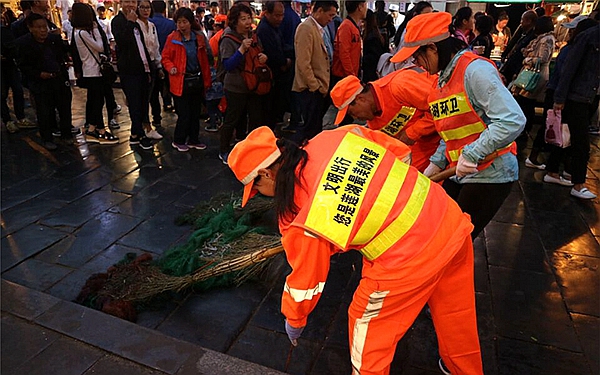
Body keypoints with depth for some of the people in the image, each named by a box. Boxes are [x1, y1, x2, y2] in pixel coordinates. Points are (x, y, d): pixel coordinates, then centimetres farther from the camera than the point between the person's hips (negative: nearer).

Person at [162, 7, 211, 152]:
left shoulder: (199, 38, 4)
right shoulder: (172, 38, -4)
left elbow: (205, 61, 7)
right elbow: (165, 57, 1)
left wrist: (207, 80, 6)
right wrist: (171, 67, -19)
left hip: (197, 80, 4)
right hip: (181, 81, -4)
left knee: (195, 112, 12)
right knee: (184, 113, -3)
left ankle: (193, 140, 26)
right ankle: (178, 141, 15)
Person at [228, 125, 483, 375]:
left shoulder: (301, 221, -18)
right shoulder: (341, 136, -7)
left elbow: (304, 281, -2)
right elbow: (402, 153, 7)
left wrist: (294, 321, 19)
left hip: (407, 264, -7)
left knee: (367, 326, 19)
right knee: (456, 317, 29)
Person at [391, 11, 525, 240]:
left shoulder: (474, 70, -16)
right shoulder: (443, 78, 10)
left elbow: (513, 121, -25)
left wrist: (471, 155, -26)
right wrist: (435, 165, 4)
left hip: (490, 175, -8)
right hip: (459, 173, 8)